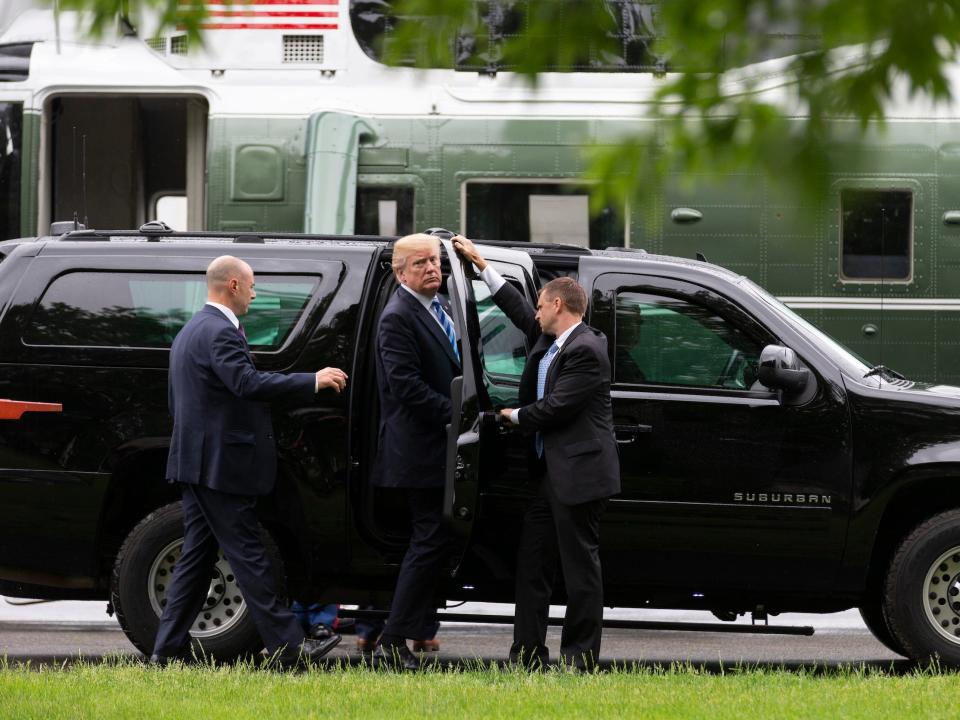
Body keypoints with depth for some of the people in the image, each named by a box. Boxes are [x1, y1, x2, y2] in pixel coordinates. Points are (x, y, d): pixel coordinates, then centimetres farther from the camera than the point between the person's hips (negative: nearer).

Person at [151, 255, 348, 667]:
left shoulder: (190, 332, 18)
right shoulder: (219, 332, -15)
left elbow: (175, 400, 25)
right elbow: (248, 383, -28)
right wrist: (314, 382, -24)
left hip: (196, 461, 10)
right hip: (220, 464, -10)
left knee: (196, 555, 10)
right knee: (248, 556, -7)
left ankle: (168, 649, 8)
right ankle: (286, 645, -4)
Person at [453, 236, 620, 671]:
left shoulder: (586, 350, -15)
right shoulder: (547, 339, 14)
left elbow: (556, 407, -19)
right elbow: (518, 310, 29)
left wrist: (515, 416, -2)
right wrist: (480, 263, 29)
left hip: (577, 474, -10)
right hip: (550, 472, 10)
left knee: (580, 568, -3)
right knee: (532, 563, 10)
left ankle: (580, 659, 2)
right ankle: (527, 655, 13)